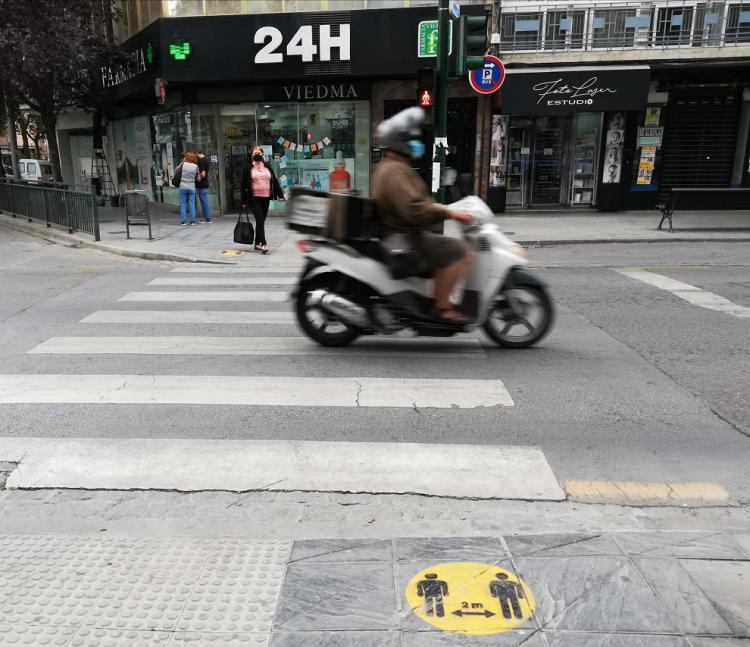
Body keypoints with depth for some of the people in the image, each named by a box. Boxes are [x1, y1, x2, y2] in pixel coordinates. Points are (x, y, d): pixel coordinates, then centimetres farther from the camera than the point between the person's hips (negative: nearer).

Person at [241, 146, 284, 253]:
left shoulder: (268, 168, 13)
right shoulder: (248, 168, 2)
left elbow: (275, 182, 12)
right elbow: (244, 185, 1)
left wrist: (280, 194, 1)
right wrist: (244, 201, -2)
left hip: (266, 198, 4)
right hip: (254, 199, -4)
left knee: (261, 221, 10)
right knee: (260, 220, -12)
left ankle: (257, 243, 20)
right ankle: (263, 244, -14)